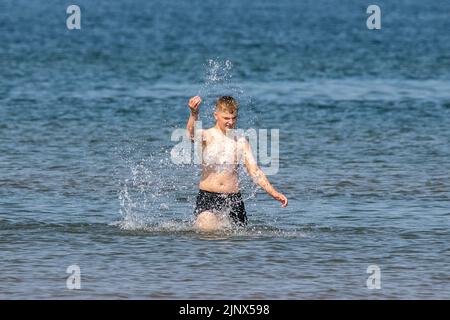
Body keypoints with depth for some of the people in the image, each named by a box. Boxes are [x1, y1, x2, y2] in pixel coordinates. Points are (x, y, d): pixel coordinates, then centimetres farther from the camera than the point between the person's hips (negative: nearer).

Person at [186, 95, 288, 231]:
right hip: (207, 198, -4)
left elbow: (254, 170, 8)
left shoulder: (241, 141, 9)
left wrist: (273, 192, -4)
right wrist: (194, 114, -50)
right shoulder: (207, 136, -3)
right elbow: (192, 134, -28)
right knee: (207, 229, -25)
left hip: (234, 199, 4)